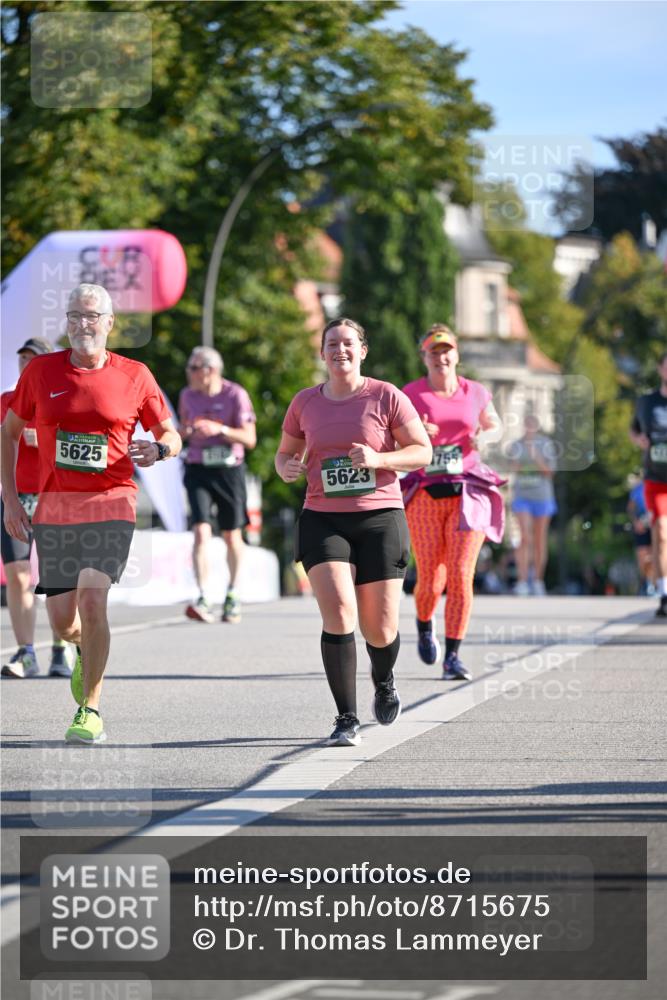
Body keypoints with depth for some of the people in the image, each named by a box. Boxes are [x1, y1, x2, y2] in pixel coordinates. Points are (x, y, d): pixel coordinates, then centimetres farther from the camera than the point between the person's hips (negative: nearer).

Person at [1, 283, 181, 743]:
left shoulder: (135, 376, 1)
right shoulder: (41, 370, 4)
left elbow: (171, 435, 11)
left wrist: (158, 449, -14)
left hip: (111, 505, -2)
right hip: (55, 507, 2)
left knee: (92, 597, -21)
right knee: (62, 621, 0)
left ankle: (91, 711, -8)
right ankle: (88, 652, 39)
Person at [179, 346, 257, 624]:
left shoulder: (235, 395, -8)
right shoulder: (188, 396, 4)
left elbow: (250, 439, -9)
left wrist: (220, 429, -23)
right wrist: (184, 432, -4)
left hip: (229, 469, -2)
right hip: (198, 469, 2)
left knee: (231, 535, 8)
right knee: (201, 532, -15)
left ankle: (232, 594, 28)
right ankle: (203, 599, -21)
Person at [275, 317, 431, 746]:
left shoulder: (385, 396, -1)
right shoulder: (305, 403, 8)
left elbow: (423, 451, 0)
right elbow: (286, 452, 21)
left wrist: (378, 459, -17)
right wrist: (287, 468, -4)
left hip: (379, 518, -1)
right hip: (323, 520, 1)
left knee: (379, 628, 2)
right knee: (338, 612, -18)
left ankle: (384, 680, 39)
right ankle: (347, 719, -13)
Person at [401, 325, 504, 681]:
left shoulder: (475, 393, 7)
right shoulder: (410, 395, 1)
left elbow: (496, 427, 22)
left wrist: (483, 437, -1)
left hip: (468, 494, 1)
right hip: (426, 495, -1)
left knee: (461, 575, -12)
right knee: (430, 581, -1)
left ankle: (453, 656, -6)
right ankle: (424, 626, 34)